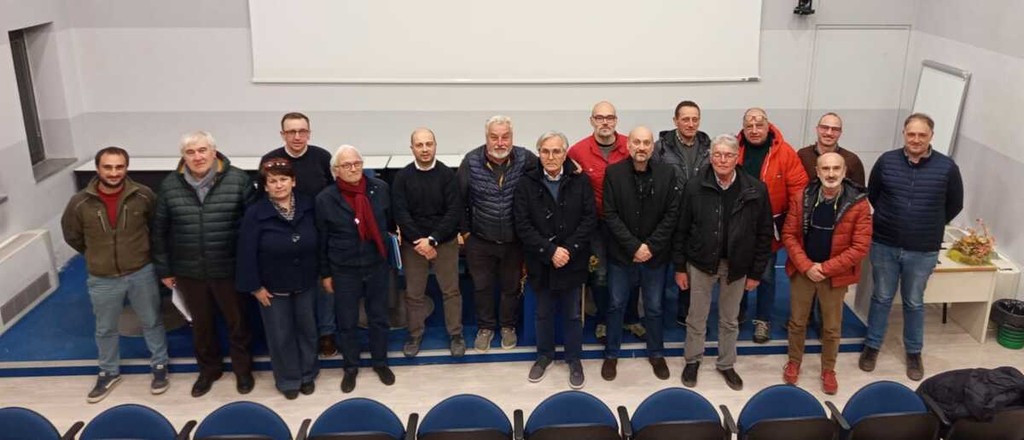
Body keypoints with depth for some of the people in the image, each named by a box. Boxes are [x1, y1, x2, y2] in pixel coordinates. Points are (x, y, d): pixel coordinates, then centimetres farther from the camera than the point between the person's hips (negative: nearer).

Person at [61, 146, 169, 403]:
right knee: (105, 329, 18)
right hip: (102, 279, 1)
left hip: (141, 273, -1)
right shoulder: (80, 203, -13)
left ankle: (159, 366, 34)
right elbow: (72, 236, 5)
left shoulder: (144, 196, -14)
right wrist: (97, 256, 11)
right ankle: (109, 372, 38)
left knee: (152, 322, 15)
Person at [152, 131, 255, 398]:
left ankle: (243, 369, 35)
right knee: (201, 323, 19)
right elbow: (160, 231, 5)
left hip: (230, 270, -2)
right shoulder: (170, 185, -3)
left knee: (237, 321, 14)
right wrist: (163, 269, 7)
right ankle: (209, 368, 40)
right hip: (189, 272, 3)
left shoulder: (238, 180, -12)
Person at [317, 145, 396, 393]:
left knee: (379, 317, 15)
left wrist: (389, 246, 6)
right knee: (346, 322, 11)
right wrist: (325, 273, 1)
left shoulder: (380, 189, -7)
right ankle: (350, 367, 32)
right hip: (344, 270, -1)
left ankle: (380, 362, 36)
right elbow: (321, 240, -2)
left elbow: (390, 220, 6)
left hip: (377, 265, 1)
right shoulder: (325, 199, -10)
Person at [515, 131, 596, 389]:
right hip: (541, 263, 0)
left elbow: (589, 219, -6)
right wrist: (550, 251, -17)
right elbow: (523, 225, -9)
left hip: (572, 261, 0)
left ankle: (574, 358, 29)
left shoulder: (580, 181, -3)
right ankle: (545, 354, 35)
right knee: (544, 313, 16)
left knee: (572, 314, 12)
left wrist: (568, 249, -16)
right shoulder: (527, 184, -4)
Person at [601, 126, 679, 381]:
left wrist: (650, 246, -12)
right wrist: (633, 247, -15)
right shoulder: (613, 173, -7)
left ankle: (656, 354, 32)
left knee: (654, 308, 13)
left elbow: (672, 214, -5)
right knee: (616, 305, 11)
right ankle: (611, 354, 27)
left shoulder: (667, 173, -4)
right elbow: (610, 215, -9)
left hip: (655, 254, 1)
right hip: (621, 253, -1)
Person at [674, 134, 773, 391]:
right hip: (701, 263, 0)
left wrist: (756, 272, -3)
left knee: (730, 320, 17)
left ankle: (726, 364, 37)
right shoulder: (694, 187, -11)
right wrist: (680, 267, -4)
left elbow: (764, 234, -4)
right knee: (696, 318, 14)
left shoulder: (756, 190, -10)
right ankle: (693, 361, 35)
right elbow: (681, 229, -5)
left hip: (736, 265, 1)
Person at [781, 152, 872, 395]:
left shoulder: (858, 204, -13)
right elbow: (789, 234, -5)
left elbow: (860, 247, -13)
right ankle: (794, 362, 36)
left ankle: (828, 370, 34)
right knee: (797, 322, 15)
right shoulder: (803, 198, -7)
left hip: (835, 275, -1)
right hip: (802, 271, 1)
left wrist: (825, 268, -17)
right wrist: (806, 266, -16)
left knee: (832, 327, 14)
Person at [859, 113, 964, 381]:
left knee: (914, 302, 15)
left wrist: (930, 226, 8)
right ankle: (872, 346, 28)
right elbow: (872, 195, 9)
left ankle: (914, 353, 31)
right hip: (884, 245, 1)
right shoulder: (886, 161, -5)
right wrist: (889, 221, 10)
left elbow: (955, 205, 5)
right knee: (881, 298, 14)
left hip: (923, 251, 0)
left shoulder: (947, 167, -8)